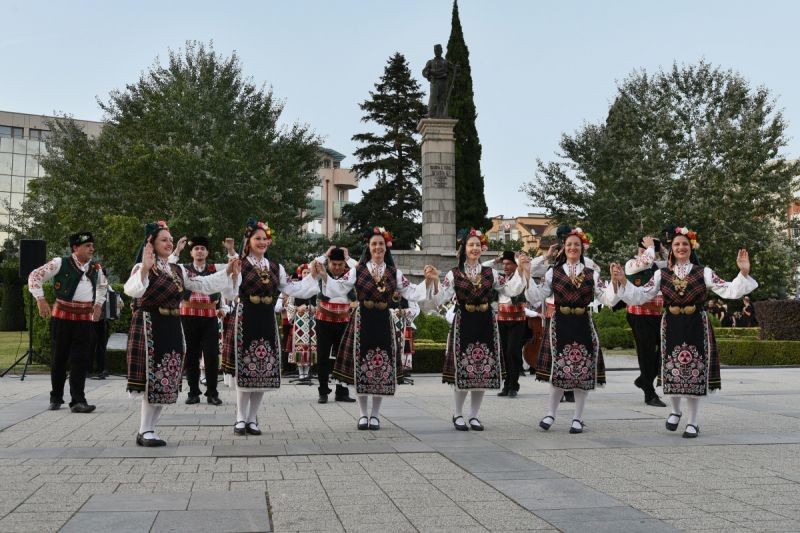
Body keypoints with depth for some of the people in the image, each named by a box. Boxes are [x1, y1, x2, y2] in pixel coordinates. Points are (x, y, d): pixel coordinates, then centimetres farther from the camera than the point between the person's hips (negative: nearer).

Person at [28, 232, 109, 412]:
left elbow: (103, 285, 31)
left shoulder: (96, 268, 10)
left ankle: (78, 401, -3)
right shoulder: (60, 263, -5)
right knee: (59, 358, 5)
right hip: (62, 316, -3)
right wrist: (41, 300, -8)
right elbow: (35, 276, -2)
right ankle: (56, 398, 18)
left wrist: (98, 304, 21)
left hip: (85, 318, 3)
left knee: (80, 360, -3)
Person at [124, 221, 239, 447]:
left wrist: (227, 272, 10)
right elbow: (131, 290, -28)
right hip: (150, 327, -7)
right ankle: (145, 432, 4)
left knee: (167, 381, 7)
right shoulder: (143, 268, -8)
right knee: (153, 379, -6)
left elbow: (203, 284, 17)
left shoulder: (178, 270, 14)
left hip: (172, 328, 7)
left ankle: (148, 429, 17)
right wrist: (144, 269, -42)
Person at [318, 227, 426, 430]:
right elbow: (338, 289, -4)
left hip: (383, 322, 2)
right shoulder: (357, 270, 0)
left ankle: (375, 414, 14)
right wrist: (324, 276, -17)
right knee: (361, 365, 2)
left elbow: (412, 293, 7)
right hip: (362, 321, -2)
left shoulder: (394, 273, 7)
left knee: (382, 366, 2)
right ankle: (362, 414, 14)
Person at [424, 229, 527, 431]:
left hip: (486, 324, 3)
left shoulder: (490, 273, 8)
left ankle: (474, 415, 17)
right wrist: (434, 281, -22)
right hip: (463, 324, -2)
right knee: (462, 369, -2)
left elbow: (511, 290, 3)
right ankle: (458, 414, 15)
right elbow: (439, 299, -7)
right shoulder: (454, 274, 1)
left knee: (484, 371, 4)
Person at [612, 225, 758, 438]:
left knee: (695, 372, 2)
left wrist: (743, 273, -19)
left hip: (696, 326, -1)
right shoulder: (662, 274, 5)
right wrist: (623, 281, -10)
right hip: (671, 327, 1)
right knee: (672, 371, 5)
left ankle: (693, 421, 16)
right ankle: (675, 410, 32)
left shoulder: (704, 273, 0)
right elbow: (640, 296, 2)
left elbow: (729, 291, -6)